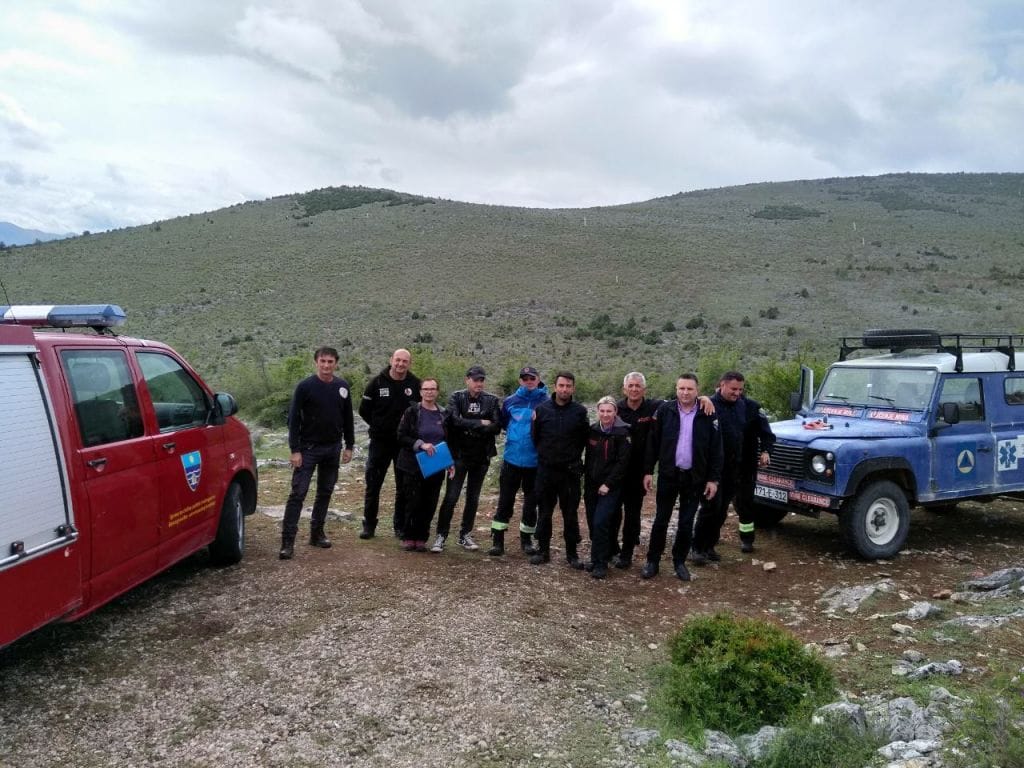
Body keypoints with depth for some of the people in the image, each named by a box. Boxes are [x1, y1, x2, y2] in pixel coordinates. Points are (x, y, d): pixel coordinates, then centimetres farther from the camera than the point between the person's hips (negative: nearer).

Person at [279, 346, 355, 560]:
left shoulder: (342, 387, 4)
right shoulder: (305, 387, -9)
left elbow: (348, 418, 11)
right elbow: (294, 419, -9)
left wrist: (349, 446, 9)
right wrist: (295, 450, -14)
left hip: (333, 448, 5)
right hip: (308, 448, -5)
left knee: (325, 492, 12)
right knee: (298, 493, -7)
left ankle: (317, 533, 24)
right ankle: (287, 541, -5)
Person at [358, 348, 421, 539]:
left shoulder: (415, 384, -4)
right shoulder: (378, 382, -5)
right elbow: (364, 410, 3)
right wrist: (379, 426, 3)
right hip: (380, 441, 0)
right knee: (373, 484, 5)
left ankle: (401, 526, 19)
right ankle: (369, 525, 17)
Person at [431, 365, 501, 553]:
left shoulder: (492, 400, 0)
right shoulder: (456, 397, -4)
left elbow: (497, 426, -11)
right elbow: (455, 421, -20)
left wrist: (469, 428, -17)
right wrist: (480, 423, -17)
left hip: (481, 457, 3)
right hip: (459, 455, -3)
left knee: (473, 498, 11)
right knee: (451, 497, -4)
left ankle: (465, 535, 23)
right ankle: (441, 535, 6)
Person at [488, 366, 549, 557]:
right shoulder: (510, 401, 3)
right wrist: (515, 435, 5)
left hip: (535, 461, -1)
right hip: (512, 459, 1)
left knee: (531, 502, 10)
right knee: (505, 500, 3)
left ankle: (526, 538, 26)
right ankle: (497, 541, 10)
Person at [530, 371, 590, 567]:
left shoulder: (580, 411, -2)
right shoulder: (542, 409, -1)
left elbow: (584, 439, 7)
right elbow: (535, 437, 7)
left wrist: (573, 457, 5)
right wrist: (545, 454, 7)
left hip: (570, 471, -1)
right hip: (546, 470, 1)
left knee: (571, 514, 6)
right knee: (544, 513, 9)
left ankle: (572, 553, 17)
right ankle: (543, 550, 21)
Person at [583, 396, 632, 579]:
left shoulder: (622, 433, -10)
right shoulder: (592, 430, 5)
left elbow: (622, 462, -13)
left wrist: (608, 484, -15)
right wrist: (587, 480, 8)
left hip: (610, 487, -5)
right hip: (591, 485, 5)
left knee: (600, 523, -11)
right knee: (592, 524, 7)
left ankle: (600, 564, 0)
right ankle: (597, 558, 21)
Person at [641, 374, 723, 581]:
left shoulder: (708, 415, -4)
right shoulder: (664, 410, -4)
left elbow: (716, 449, -1)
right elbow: (653, 443, 0)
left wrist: (714, 478, -4)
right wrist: (648, 471, -2)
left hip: (695, 478, 0)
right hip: (668, 475, 0)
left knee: (686, 523, 9)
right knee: (661, 520, 6)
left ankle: (679, 561, 25)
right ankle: (652, 561, 19)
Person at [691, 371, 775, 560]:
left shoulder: (748, 406, 4)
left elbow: (763, 428, 8)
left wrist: (765, 450, -2)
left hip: (735, 467, 5)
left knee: (721, 509, 12)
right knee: (710, 507, -7)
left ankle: (709, 546, 24)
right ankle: (698, 548, 0)